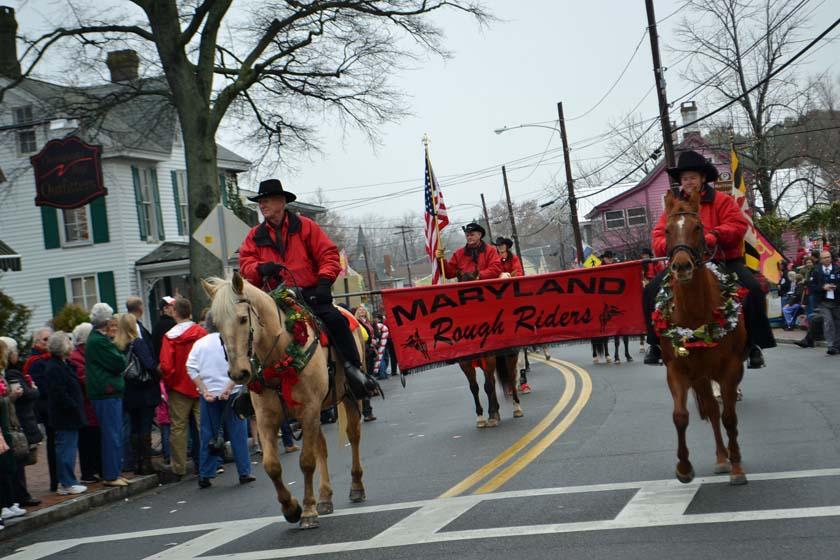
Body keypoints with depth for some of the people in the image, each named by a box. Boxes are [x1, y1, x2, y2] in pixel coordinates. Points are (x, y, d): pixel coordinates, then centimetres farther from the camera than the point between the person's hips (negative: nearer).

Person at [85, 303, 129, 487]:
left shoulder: (96, 338, 17)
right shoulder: (99, 341, -16)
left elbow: (117, 361, 18)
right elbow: (119, 364, -17)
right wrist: (122, 356, 0)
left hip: (109, 392, 10)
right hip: (107, 393, -10)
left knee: (114, 435, 14)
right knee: (112, 436, -5)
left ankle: (114, 473, 20)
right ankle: (111, 476, -1)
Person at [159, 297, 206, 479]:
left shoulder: (170, 337, -10)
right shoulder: (201, 332, -5)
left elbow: (166, 366, -12)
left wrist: (169, 383, 5)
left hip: (179, 388, -1)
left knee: (178, 428, 5)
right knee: (203, 425, 6)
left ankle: (179, 467, 8)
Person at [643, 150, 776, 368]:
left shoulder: (722, 201, 1)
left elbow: (739, 225, -11)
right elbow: (659, 236, 4)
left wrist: (712, 237, -26)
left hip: (723, 260, -2)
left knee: (752, 289, -25)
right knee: (652, 290, -16)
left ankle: (753, 345, -11)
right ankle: (656, 345, -4)